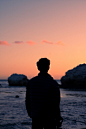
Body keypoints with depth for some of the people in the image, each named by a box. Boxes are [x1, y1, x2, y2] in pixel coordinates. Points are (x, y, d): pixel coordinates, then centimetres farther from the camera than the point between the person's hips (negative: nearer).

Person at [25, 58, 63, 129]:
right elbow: (56, 103, -12)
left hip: (36, 117, 4)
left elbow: (28, 101, 8)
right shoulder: (53, 83, -12)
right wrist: (58, 119, -2)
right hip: (49, 118, -4)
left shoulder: (31, 82, 1)